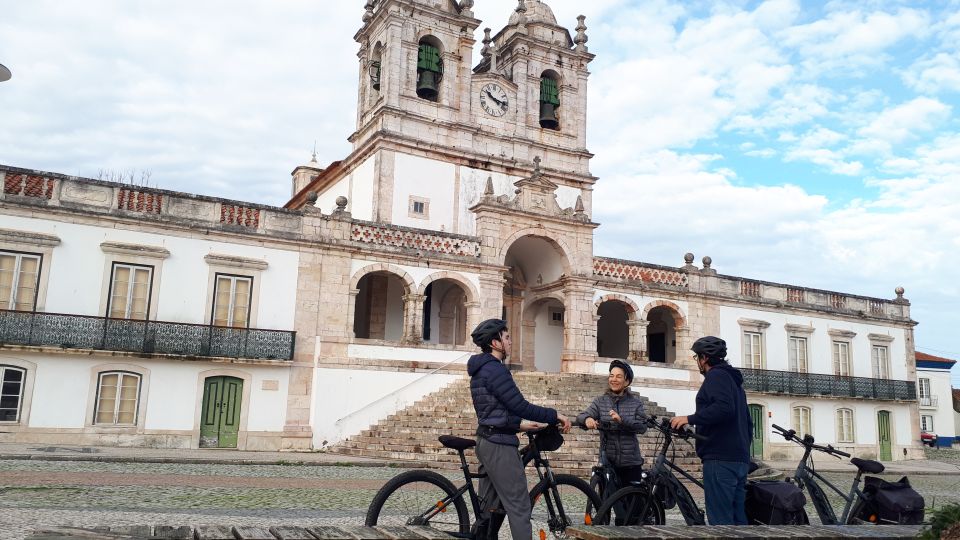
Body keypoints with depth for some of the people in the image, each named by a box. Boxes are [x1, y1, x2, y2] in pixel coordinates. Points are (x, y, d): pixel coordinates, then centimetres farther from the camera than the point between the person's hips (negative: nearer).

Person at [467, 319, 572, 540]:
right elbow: (521, 406, -19)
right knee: (519, 506, -8)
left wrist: (519, 425, 21)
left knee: (489, 506, 14)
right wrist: (555, 416, -10)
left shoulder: (481, 370, 16)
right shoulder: (495, 369, -16)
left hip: (488, 442, 10)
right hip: (499, 444, -10)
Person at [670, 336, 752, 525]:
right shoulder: (734, 379, 25)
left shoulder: (716, 376, -6)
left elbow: (724, 408, -24)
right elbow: (747, 422, 29)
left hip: (721, 459, -10)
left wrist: (689, 419, -20)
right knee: (737, 517, 10)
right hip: (740, 459, 10)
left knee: (720, 519, -10)